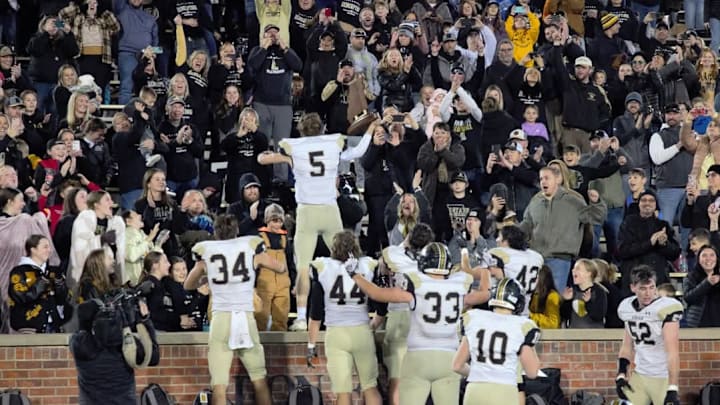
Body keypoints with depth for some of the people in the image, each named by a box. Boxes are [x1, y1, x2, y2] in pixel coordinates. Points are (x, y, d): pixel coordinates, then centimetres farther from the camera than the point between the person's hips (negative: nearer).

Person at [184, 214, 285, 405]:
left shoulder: (206, 252, 8)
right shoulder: (252, 248, 7)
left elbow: (188, 285, 24)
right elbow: (280, 268, 25)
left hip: (220, 318, -1)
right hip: (246, 318, 1)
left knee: (219, 385, -4)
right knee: (259, 380, 13)